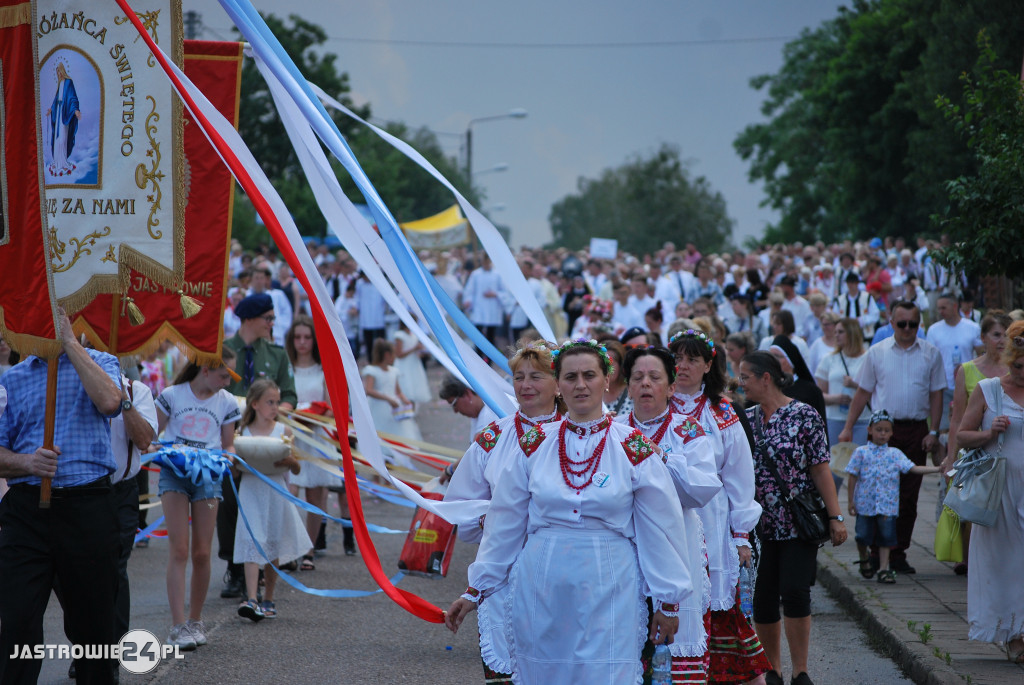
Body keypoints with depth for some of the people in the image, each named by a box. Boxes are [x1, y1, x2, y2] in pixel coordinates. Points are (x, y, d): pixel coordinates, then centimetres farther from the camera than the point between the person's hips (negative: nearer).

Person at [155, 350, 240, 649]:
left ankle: (196, 621, 17)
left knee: (202, 553, 2)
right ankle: (178, 626, -12)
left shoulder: (226, 402, 7)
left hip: (208, 476, 2)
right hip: (174, 473, -2)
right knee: (179, 549, -10)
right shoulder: (171, 396, 0)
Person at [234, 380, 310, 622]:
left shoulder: (283, 431, 4)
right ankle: (251, 599, -19)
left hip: (276, 493, 2)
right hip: (251, 493, -2)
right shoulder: (242, 432, 2)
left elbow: (296, 470, 7)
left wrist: (290, 461, -14)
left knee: (272, 548, 8)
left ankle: (268, 599, 20)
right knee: (252, 545, -12)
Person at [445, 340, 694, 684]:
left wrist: (669, 601, 4)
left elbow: (659, 529, 3)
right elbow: (504, 526, 10)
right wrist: (475, 591, 10)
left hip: (607, 592, -2)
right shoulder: (534, 445, 5)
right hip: (540, 590, 2)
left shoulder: (634, 449, 0)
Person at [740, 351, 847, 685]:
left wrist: (835, 516, -10)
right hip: (759, 525, 5)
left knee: (795, 594, -11)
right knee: (761, 600, 4)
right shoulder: (747, 419, 8)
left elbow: (821, 470, -7)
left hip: (798, 523, -5)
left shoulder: (803, 416, -6)